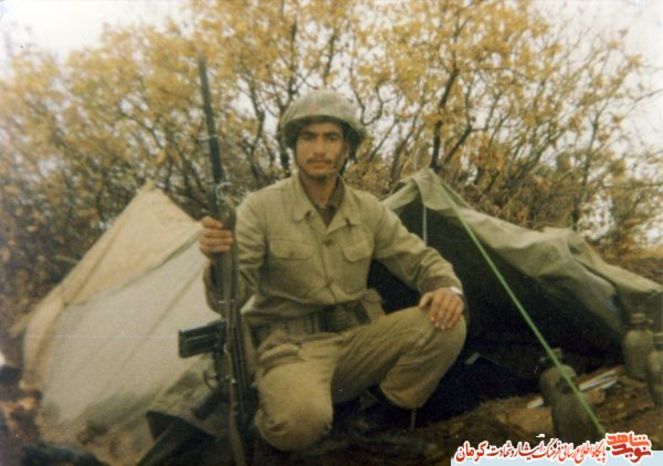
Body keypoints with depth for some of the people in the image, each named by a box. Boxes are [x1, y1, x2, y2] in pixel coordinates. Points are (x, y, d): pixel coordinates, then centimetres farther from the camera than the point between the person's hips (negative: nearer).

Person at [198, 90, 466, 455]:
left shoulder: (368, 209, 5)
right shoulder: (261, 208, -8)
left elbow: (420, 259, 10)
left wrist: (448, 288, -14)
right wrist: (220, 260, -38)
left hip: (358, 339, 5)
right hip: (291, 344, -4)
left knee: (446, 325, -19)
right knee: (301, 419, -38)